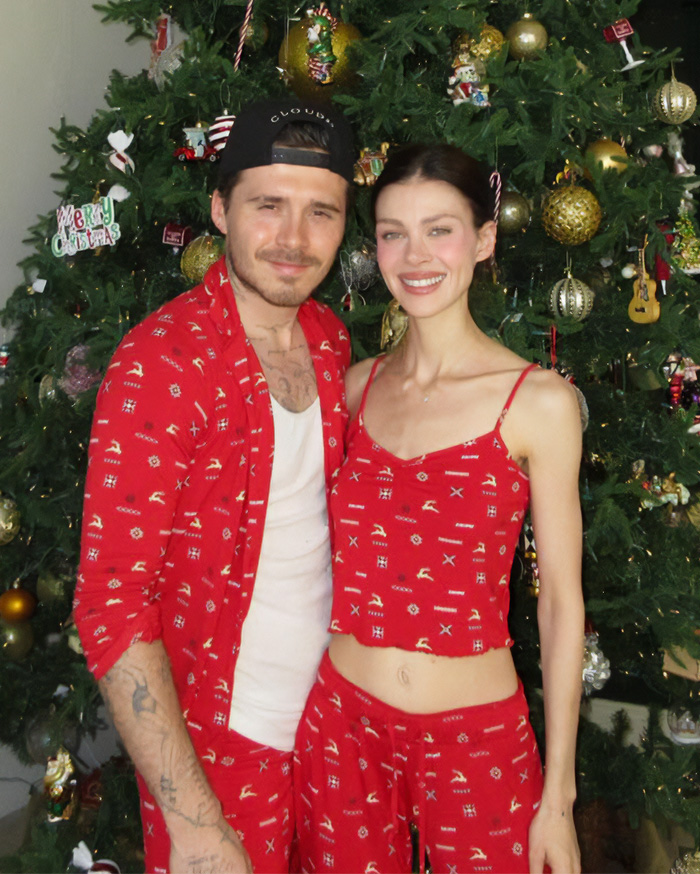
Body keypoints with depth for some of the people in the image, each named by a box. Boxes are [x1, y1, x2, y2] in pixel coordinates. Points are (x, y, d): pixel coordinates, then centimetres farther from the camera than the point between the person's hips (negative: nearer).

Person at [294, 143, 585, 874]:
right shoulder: (356, 387, 1)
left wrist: (558, 795, -4)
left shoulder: (538, 402, -9)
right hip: (341, 725, 3)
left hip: (476, 737, -3)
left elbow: (561, 601, -6)